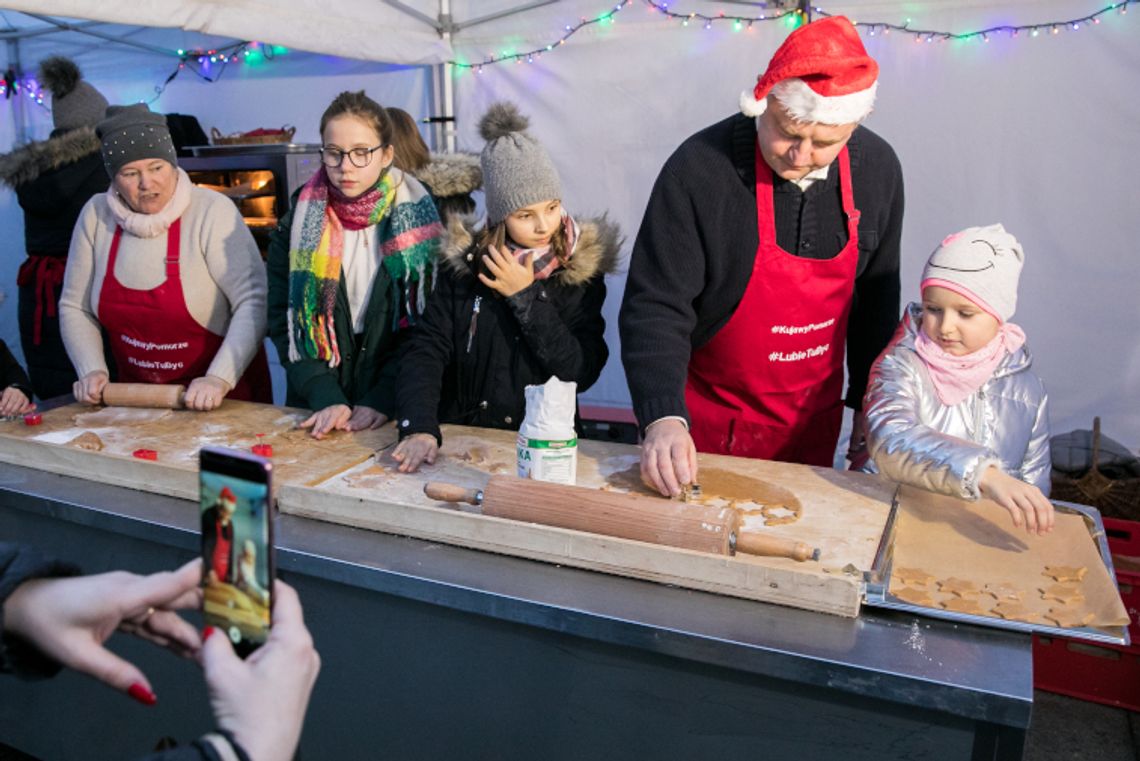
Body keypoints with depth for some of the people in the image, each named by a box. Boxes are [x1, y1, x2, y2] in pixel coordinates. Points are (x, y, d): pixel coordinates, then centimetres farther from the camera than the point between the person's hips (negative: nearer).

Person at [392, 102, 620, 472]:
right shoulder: (464, 261, 1)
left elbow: (583, 372, -7)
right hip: (461, 439, 1)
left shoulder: (582, 268, -2)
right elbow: (427, 349, -6)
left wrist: (526, 298, -13)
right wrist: (419, 428, -21)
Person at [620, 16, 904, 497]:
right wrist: (662, 418, -35)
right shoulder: (699, 169, -22)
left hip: (813, 420, 4)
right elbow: (654, 307, -22)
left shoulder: (877, 168, -7)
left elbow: (877, 295, 6)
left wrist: (868, 404, 9)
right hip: (706, 421, -3)